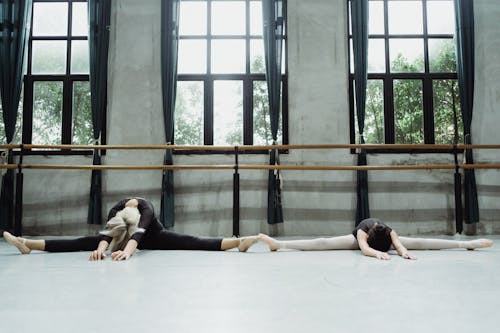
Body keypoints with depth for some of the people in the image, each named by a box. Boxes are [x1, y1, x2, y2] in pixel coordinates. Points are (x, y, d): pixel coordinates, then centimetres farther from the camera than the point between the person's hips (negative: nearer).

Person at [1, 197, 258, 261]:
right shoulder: (116, 212, -33)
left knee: (191, 242, -28)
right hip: (130, 239, 3)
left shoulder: (146, 208, -42)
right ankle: (27, 244, -14)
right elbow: (107, 235, -49)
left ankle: (239, 242, -41)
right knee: (83, 243, -14)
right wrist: (101, 249, -71)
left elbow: (138, 235, -59)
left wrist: (127, 250, -78)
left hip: (155, 238, -3)